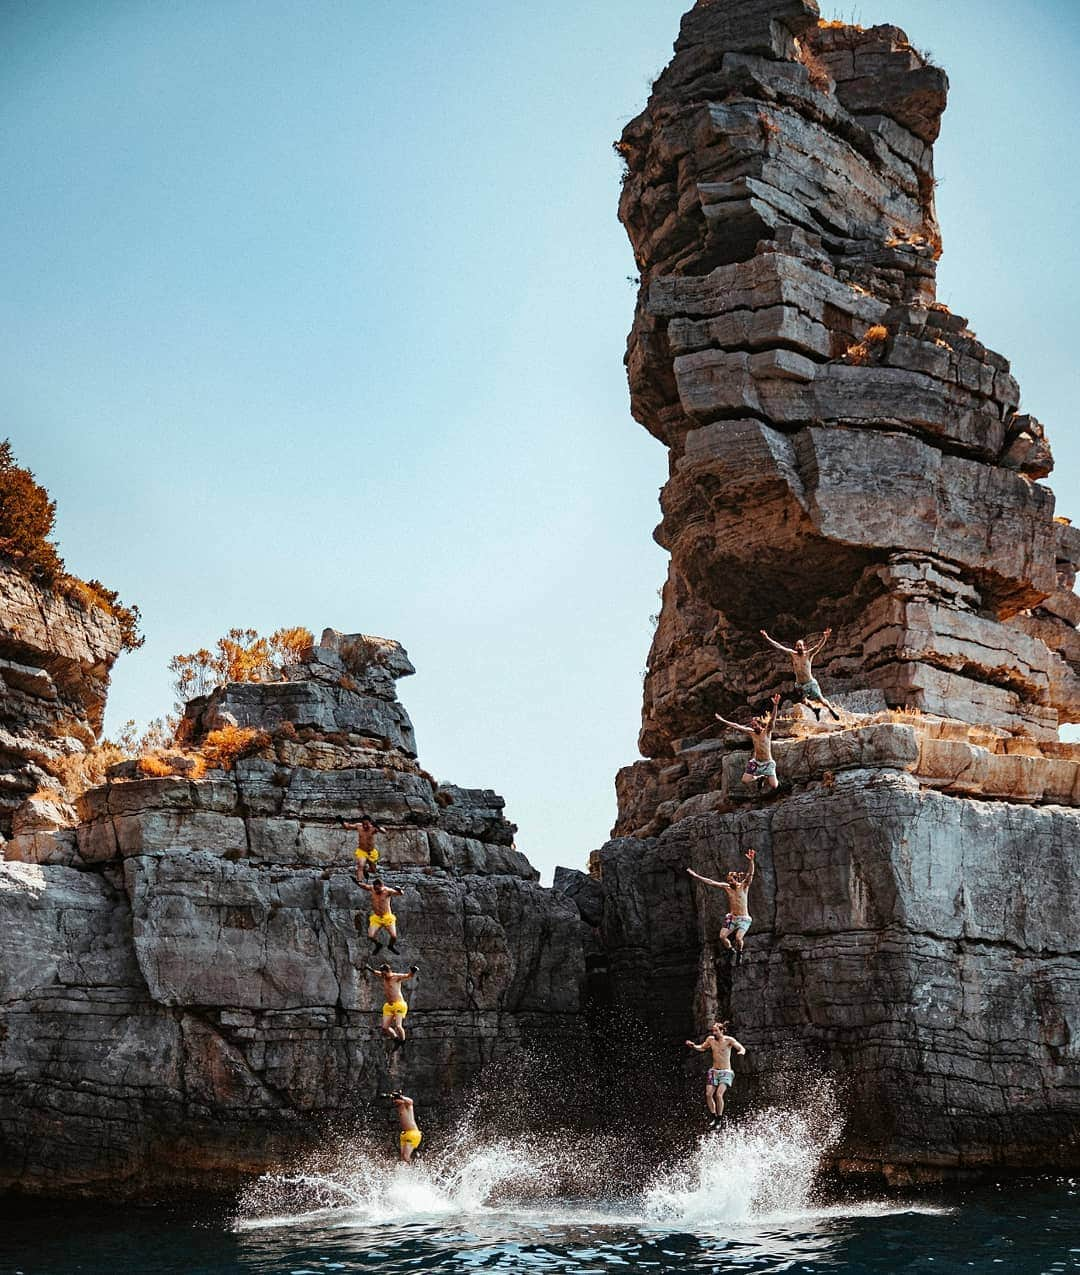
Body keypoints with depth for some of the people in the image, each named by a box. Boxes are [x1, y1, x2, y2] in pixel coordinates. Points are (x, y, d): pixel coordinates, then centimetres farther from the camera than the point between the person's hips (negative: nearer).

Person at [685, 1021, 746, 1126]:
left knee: (719, 1094, -22)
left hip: (726, 1072, -4)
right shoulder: (710, 1039, 3)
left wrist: (741, 1052, -37)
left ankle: (718, 1120, -8)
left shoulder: (729, 1040, -9)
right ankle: (713, 1116, 10)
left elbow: (742, 1048, -14)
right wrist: (693, 1046, 0)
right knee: (708, 1094, -12)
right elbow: (702, 1048, 19)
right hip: (713, 1071, 4)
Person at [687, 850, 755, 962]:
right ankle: (731, 951, 13)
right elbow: (710, 882, 1)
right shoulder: (726, 887, 3)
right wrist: (695, 875, -5)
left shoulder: (744, 886, -5)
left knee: (738, 937, -24)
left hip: (744, 919, -4)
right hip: (731, 918, 4)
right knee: (722, 936, -16)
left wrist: (751, 861, -37)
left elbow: (751, 874, -20)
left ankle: (739, 952, 9)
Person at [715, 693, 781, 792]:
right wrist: (722, 720, 3)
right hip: (756, 762, 4)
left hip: (768, 763, -4)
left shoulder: (767, 731, -9)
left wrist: (775, 705, -40)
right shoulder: (751, 732, 1)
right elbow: (736, 726, 3)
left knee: (774, 786, -13)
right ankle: (760, 778, 19)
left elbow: (772, 719, -24)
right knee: (745, 780, -11)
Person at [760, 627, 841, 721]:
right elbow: (778, 646, -8)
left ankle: (832, 710, 30)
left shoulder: (808, 654, -13)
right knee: (804, 701, -3)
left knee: (821, 700, 2)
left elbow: (818, 646, -29)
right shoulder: (792, 654, -6)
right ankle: (815, 710, 28)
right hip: (800, 685, 3)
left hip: (811, 682, -3)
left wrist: (824, 638, -47)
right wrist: (767, 638, -14)